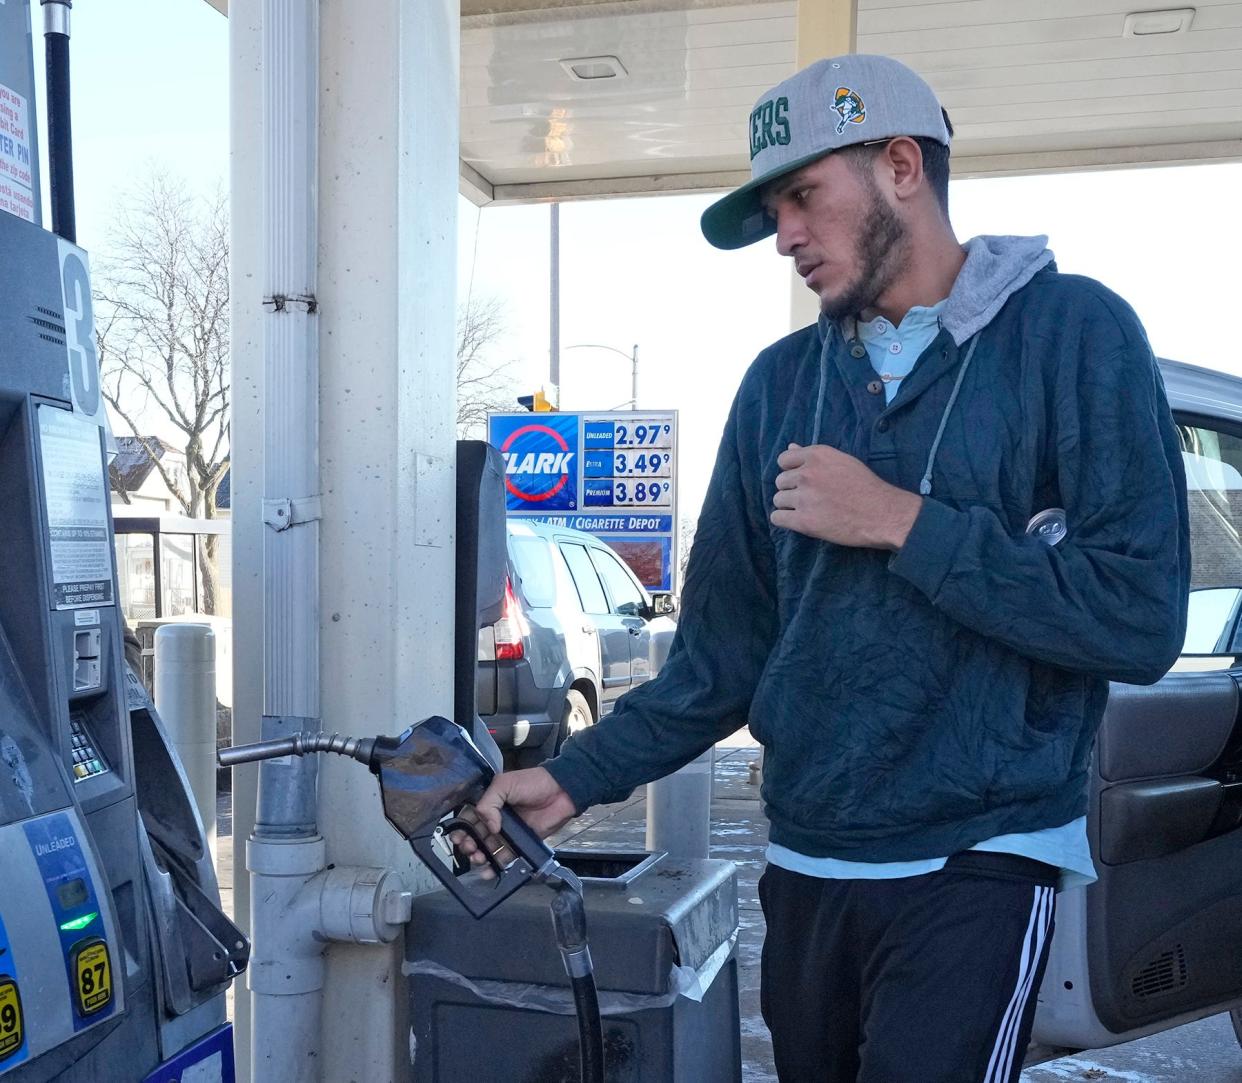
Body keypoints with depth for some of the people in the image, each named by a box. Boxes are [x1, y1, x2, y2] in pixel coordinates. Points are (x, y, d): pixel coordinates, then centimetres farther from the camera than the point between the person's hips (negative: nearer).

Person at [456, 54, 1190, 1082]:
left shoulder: (1073, 333, -6)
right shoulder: (781, 384, 8)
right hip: (803, 870, 5)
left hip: (976, 868, -4)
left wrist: (902, 522, -15)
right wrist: (577, 778, 4)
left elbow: (1139, 620, -14)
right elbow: (725, 651, 10)